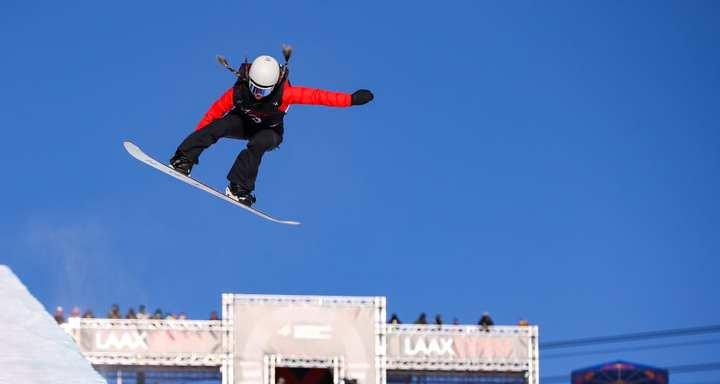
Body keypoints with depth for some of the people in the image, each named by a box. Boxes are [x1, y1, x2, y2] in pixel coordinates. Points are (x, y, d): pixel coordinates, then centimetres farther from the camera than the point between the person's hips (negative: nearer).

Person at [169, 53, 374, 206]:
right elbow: (215, 111, -16)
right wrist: (196, 139, -12)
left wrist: (351, 99, -46)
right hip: (243, 123, 1)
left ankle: (238, 188, -31)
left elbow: (316, 96, -38)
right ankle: (184, 160, -28)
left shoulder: (284, 93, -34)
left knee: (257, 146, -35)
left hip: (269, 131, -1)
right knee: (218, 126, -30)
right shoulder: (238, 92, -29)